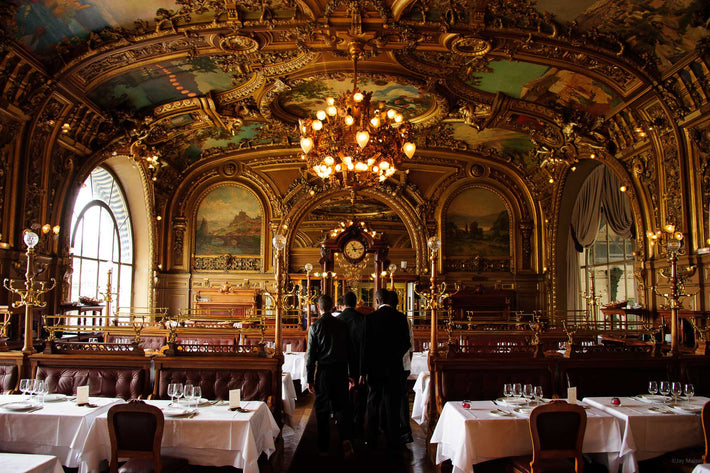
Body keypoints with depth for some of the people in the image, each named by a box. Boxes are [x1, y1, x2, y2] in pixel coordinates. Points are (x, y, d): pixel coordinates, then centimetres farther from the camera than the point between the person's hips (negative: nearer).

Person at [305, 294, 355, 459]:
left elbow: (310, 355, -5)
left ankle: (324, 447, 17)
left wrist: (310, 379, 1)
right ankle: (346, 439, -10)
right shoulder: (342, 325, 3)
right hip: (341, 370, 2)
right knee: (341, 406, 10)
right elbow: (349, 351, 6)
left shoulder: (315, 327, -5)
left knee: (322, 410, 9)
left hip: (323, 371, -2)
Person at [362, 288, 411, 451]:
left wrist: (363, 371, -5)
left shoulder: (370, 318, -10)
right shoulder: (401, 317, -2)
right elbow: (406, 343, 2)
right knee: (392, 405, 9)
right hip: (394, 368, 2)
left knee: (373, 404, 12)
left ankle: (372, 440, 19)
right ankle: (393, 441, 13)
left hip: (375, 367, -2)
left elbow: (366, 345, -10)